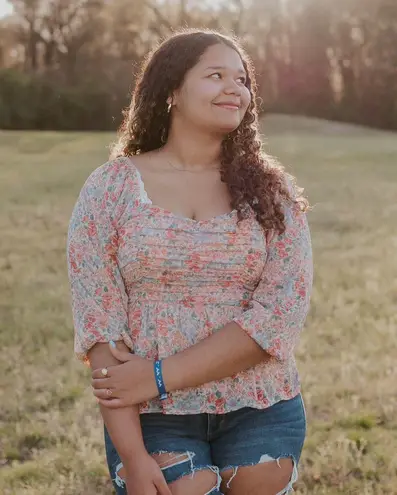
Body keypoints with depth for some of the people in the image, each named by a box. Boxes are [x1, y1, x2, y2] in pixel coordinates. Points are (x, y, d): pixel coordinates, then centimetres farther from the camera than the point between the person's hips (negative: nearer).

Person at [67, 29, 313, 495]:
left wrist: (161, 377, -18)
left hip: (261, 415, 2)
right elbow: (98, 322, -8)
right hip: (153, 420, -1)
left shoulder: (272, 190, 0)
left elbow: (283, 312, -11)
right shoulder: (112, 187, -3)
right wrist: (131, 453, -15)